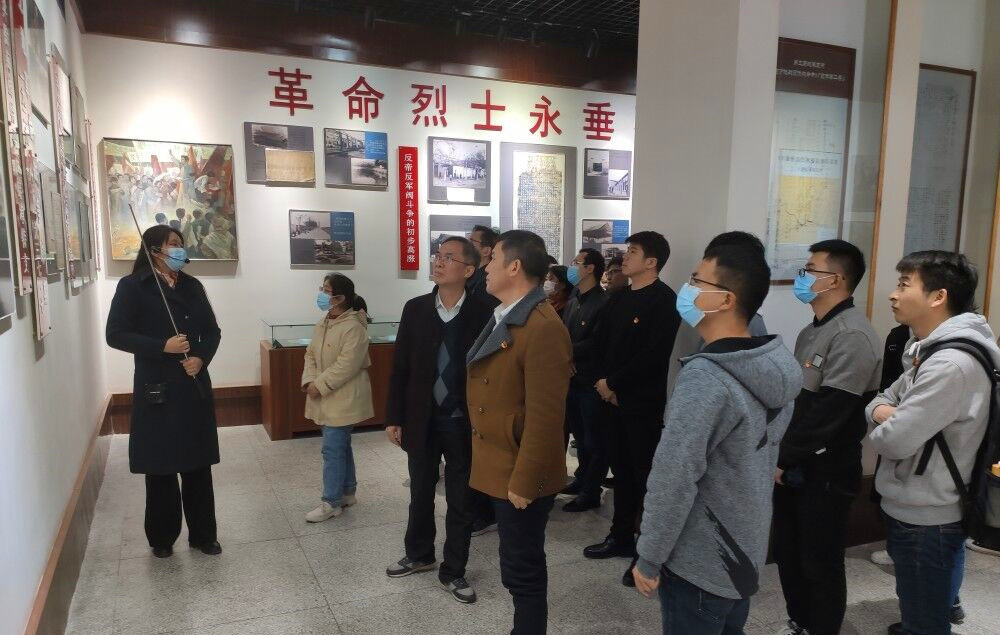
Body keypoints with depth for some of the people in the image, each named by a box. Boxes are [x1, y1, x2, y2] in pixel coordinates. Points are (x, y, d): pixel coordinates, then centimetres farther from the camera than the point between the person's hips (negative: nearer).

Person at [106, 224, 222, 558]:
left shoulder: (192, 286, 9)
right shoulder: (132, 287, -4)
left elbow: (212, 331, 10)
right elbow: (115, 335, -9)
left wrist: (201, 357, -9)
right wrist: (163, 346, -19)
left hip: (195, 386, 4)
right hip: (156, 389, -4)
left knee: (198, 463, 9)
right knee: (160, 465, 7)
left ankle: (203, 534, 22)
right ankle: (162, 537, 25)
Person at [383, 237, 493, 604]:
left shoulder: (482, 315, -9)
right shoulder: (415, 309, -1)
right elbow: (400, 367, 2)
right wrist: (394, 417, 1)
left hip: (463, 424, -2)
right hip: (422, 421, 3)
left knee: (461, 501, 10)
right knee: (420, 494, 19)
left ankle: (453, 572, 27)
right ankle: (419, 555, 42)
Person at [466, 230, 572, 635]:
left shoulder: (544, 328, -22)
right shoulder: (503, 319, 10)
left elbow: (544, 418, -24)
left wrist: (523, 481, -20)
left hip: (520, 477, -9)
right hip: (500, 469, 9)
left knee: (522, 571, 7)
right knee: (519, 566, 22)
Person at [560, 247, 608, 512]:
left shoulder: (603, 303, -15)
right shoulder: (572, 301, 10)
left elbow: (596, 343, -19)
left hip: (591, 381, -7)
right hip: (572, 378, 8)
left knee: (594, 440, 6)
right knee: (579, 435, 20)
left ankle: (591, 493, 16)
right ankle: (582, 479, 36)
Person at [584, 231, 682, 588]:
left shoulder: (664, 300, -11)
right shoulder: (619, 298, 12)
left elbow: (654, 355, -19)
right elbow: (602, 341, 12)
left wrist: (613, 382, -13)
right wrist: (605, 383, -4)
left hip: (644, 402, -7)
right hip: (613, 397, 7)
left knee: (645, 475, 0)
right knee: (621, 469, 15)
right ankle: (621, 536, 28)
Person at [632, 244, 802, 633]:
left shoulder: (704, 378, -28)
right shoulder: (777, 367, 0)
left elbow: (673, 480, -26)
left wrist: (649, 558, -13)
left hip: (699, 563, -8)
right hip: (747, 553, 8)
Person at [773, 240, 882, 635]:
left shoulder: (853, 336, -18)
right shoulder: (811, 332, 12)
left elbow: (827, 413, -22)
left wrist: (782, 458, -15)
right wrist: (777, 454, 5)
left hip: (825, 472, -8)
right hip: (793, 466, 8)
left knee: (820, 563, 6)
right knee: (789, 554, 18)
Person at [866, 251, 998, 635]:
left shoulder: (951, 363, -27)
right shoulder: (929, 349, 7)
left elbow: (894, 441, -31)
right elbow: (883, 399, 13)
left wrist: (880, 428, -7)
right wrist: (883, 412, -11)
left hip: (926, 519, -9)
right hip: (912, 510, 9)